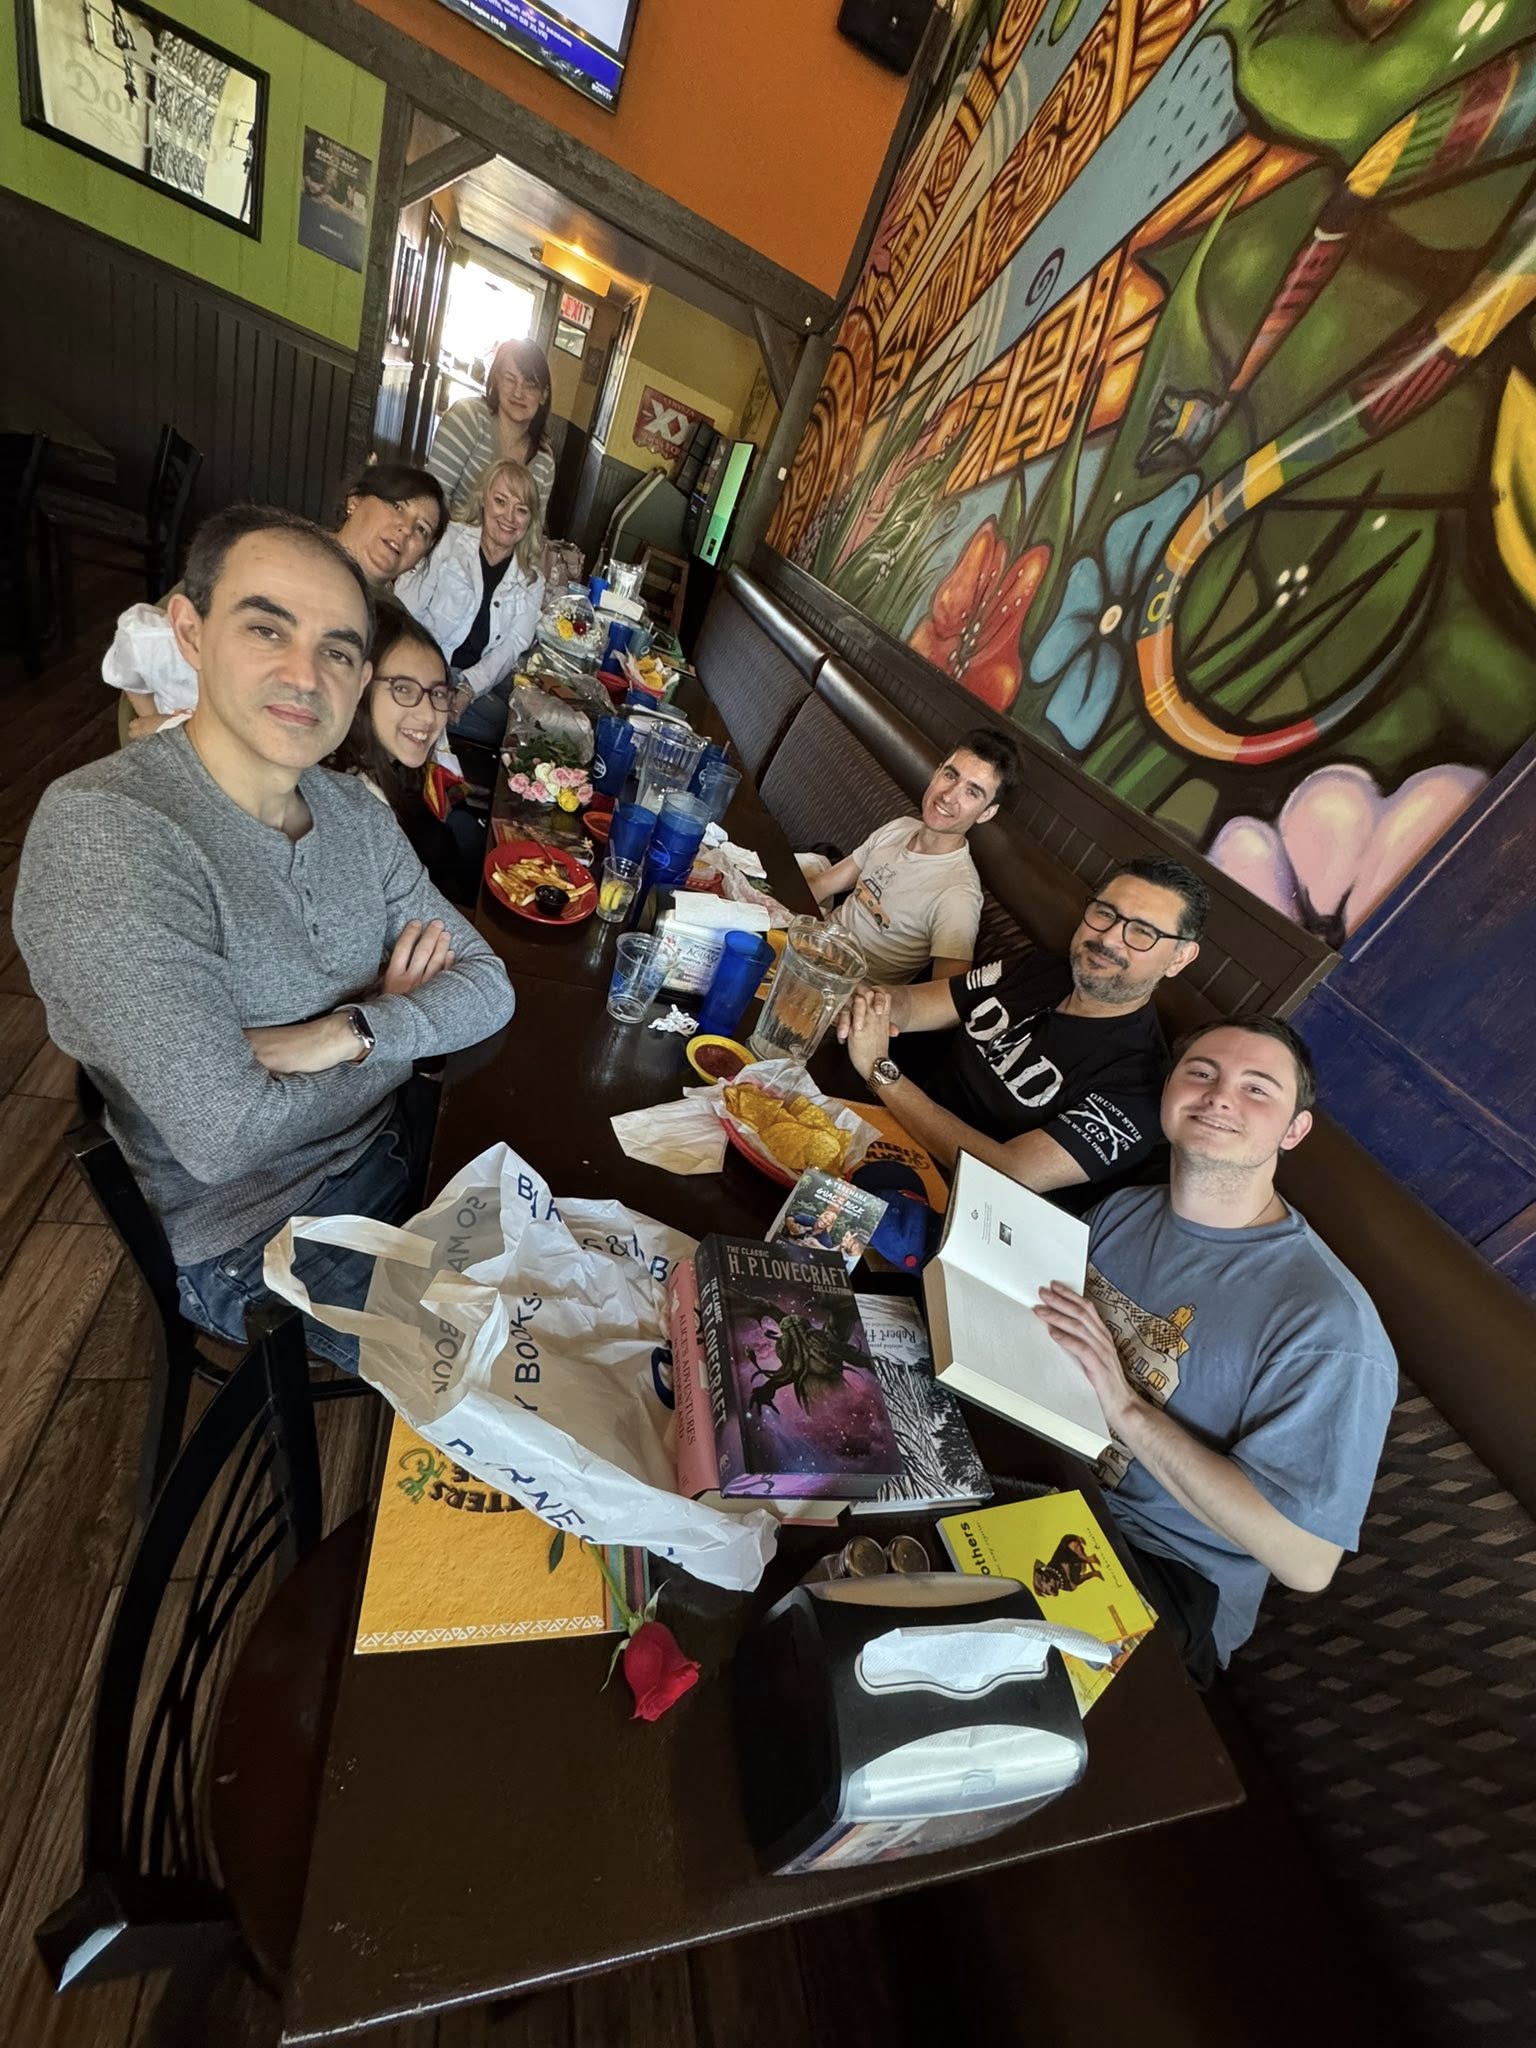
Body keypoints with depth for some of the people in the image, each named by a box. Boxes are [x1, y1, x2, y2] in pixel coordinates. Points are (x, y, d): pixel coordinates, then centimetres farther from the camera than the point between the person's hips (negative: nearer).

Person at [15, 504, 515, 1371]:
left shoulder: (356, 809, -1)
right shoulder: (99, 833, -23)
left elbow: (488, 985, -2)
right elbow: (227, 1138, -26)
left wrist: (349, 1033, -20)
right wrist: (400, 1024, -12)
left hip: (402, 1138, 6)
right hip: (258, 1232, -6)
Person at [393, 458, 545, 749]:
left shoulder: (531, 582, 14)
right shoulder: (447, 541, 4)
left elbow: (513, 646, 0)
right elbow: (405, 610, -4)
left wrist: (468, 689, -19)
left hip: (484, 684, 4)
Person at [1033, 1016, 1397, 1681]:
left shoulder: (1329, 1325, -21)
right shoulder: (1123, 1210, -1)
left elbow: (1306, 1562, -22)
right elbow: (1039, 1331, 14)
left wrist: (1127, 1408, -28)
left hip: (1161, 1573, -5)